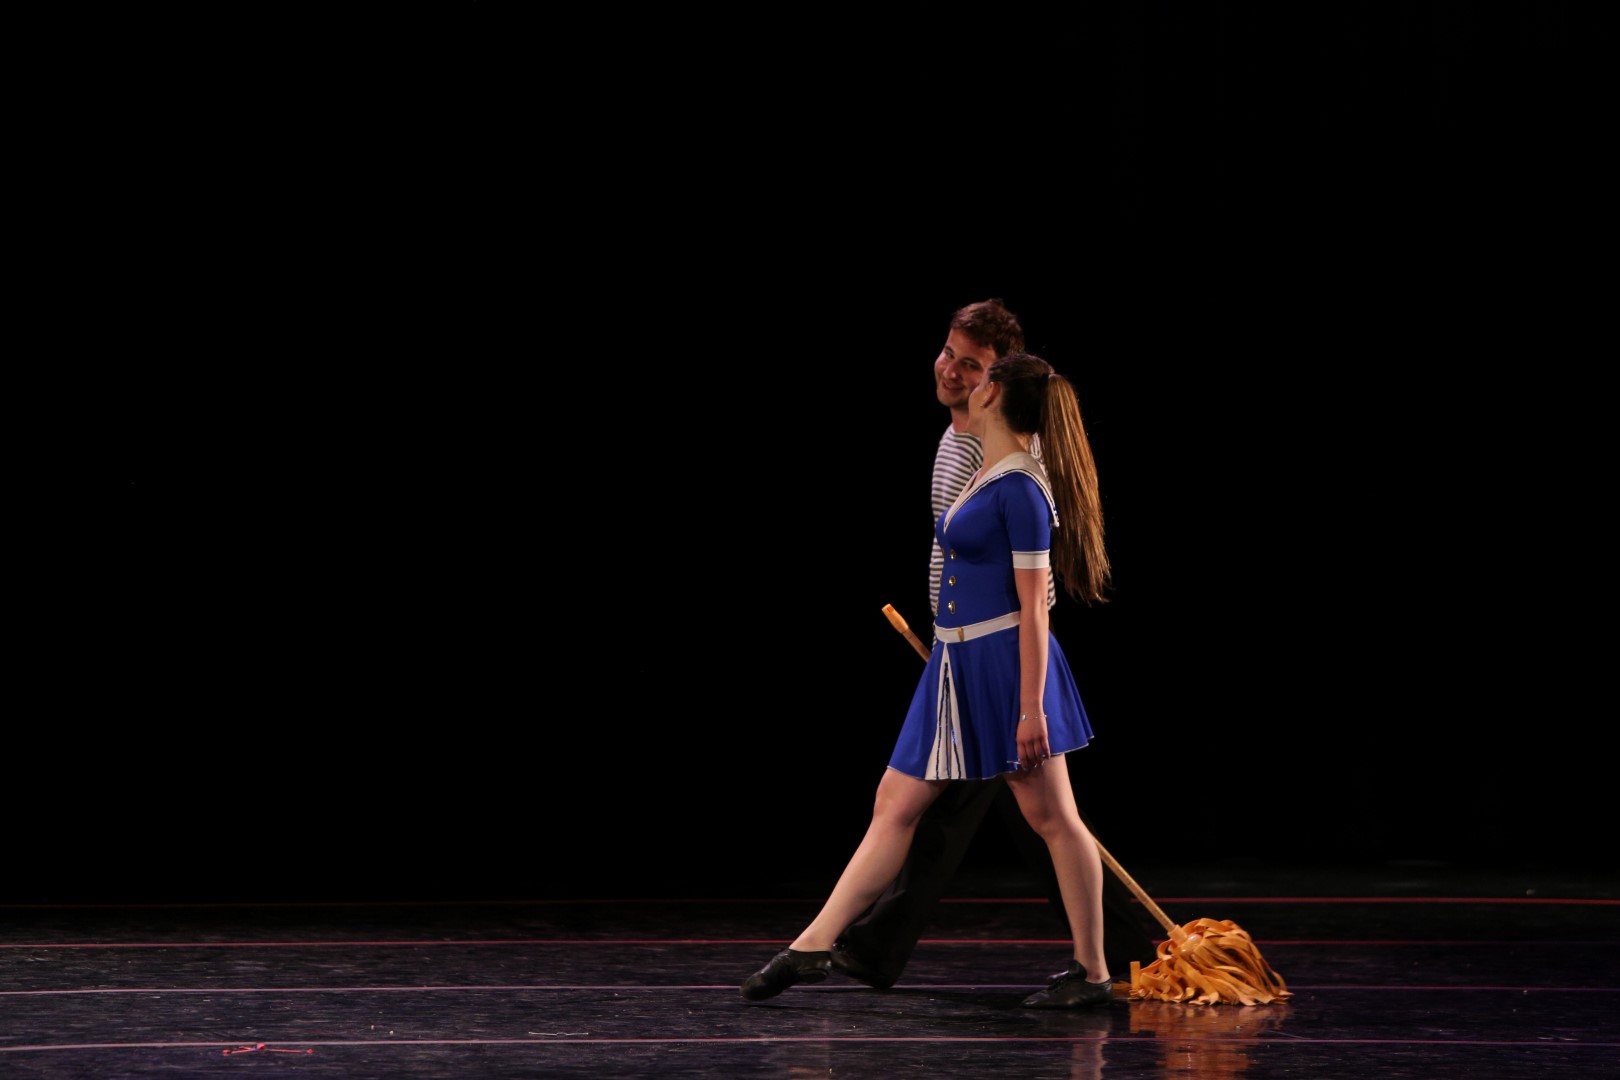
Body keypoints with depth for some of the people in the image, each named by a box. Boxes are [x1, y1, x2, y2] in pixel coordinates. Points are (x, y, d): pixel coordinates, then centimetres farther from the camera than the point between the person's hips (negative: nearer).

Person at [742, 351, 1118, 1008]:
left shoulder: (1021, 489, -16)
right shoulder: (988, 475, 12)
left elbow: (1033, 607, -18)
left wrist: (1032, 708, -20)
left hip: (1005, 660, -10)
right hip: (957, 664, 10)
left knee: (1051, 816, -1)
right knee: (895, 804, 8)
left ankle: (1092, 973, 7)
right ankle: (814, 946, 9)